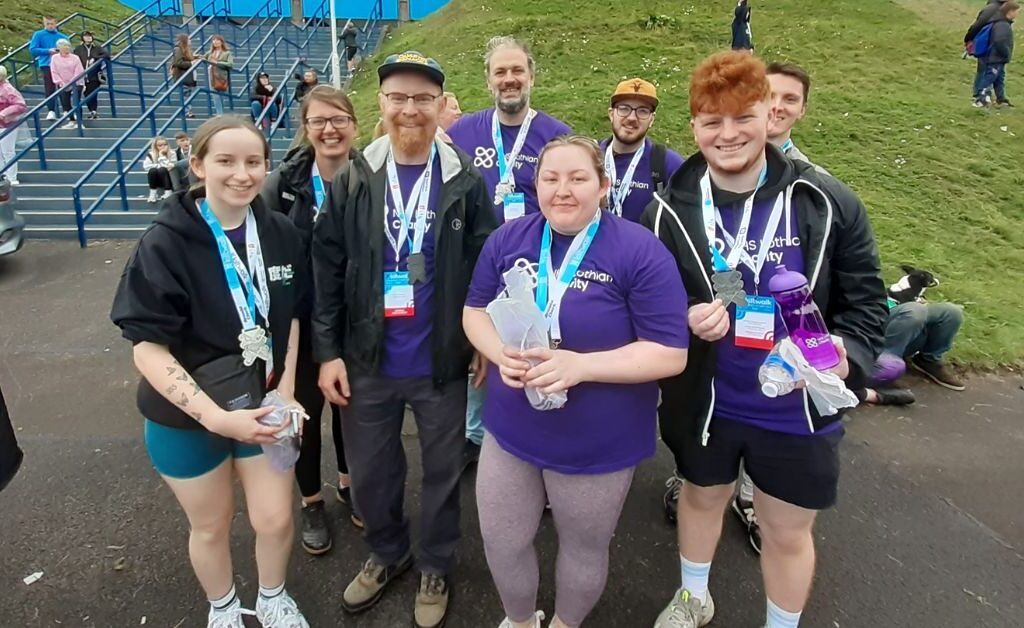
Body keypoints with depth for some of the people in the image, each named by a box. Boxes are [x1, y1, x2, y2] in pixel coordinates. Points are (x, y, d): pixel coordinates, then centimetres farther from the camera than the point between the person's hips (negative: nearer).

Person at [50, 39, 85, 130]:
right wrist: (60, 82, -11)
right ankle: (71, 121, 11)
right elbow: (54, 72, -1)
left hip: (76, 84, -3)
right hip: (62, 85, 3)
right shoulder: (55, 58, 2)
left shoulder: (75, 58, -4)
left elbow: (79, 72, -8)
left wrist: (72, 82, -14)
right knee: (65, 104, 3)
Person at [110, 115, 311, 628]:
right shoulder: (165, 244, -19)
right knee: (211, 525, 17)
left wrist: (286, 390, -7)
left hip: (262, 405, 3)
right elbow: (148, 348, -20)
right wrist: (215, 416, -30)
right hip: (186, 417, -2)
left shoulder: (281, 234, -8)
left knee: (275, 519, 9)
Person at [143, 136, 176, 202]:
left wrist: (161, 156, -19)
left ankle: (168, 192, -28)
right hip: (157, 180, 2)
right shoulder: (151, 154, -3)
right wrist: (159, 166, -20)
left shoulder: (172, 154, -6)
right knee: (152, 170, -30)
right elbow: (146, 166, -16)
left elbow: (171, 167, -19)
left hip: (170, 179, -1)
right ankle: (152, 193, -23)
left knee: (162, 170, -31)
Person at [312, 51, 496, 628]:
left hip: (443, 364, -1)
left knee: (443, 471, 15)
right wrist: (328, 350, -3)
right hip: (368, 363, 2)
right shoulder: (353, 179, -1)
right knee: (370, 471, 17)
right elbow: (327, 270, 0)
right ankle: (387, 553, 44)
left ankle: (436, 567, 40)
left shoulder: (467, 182, -5)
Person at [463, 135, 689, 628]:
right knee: (501, 543, 18)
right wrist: (501, 353, -16)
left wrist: (579, 366, -29)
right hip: (510, 432, 4)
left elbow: (670, 353, -18)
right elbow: (475, 310, 6)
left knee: (583, 548, 21)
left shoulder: (640, 251, -17)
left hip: (597, 445, -3)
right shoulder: (508, 239, -2)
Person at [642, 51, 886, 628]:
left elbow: (866, 301, -4)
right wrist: (683, 319, -21)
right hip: (704, 402, 1)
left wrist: (842, 358, -22)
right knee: (702, 499, 25)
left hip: (799, 409, -1)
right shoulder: (669, 212, -9)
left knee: (788, 532, 16)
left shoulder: (827, 202, -10)